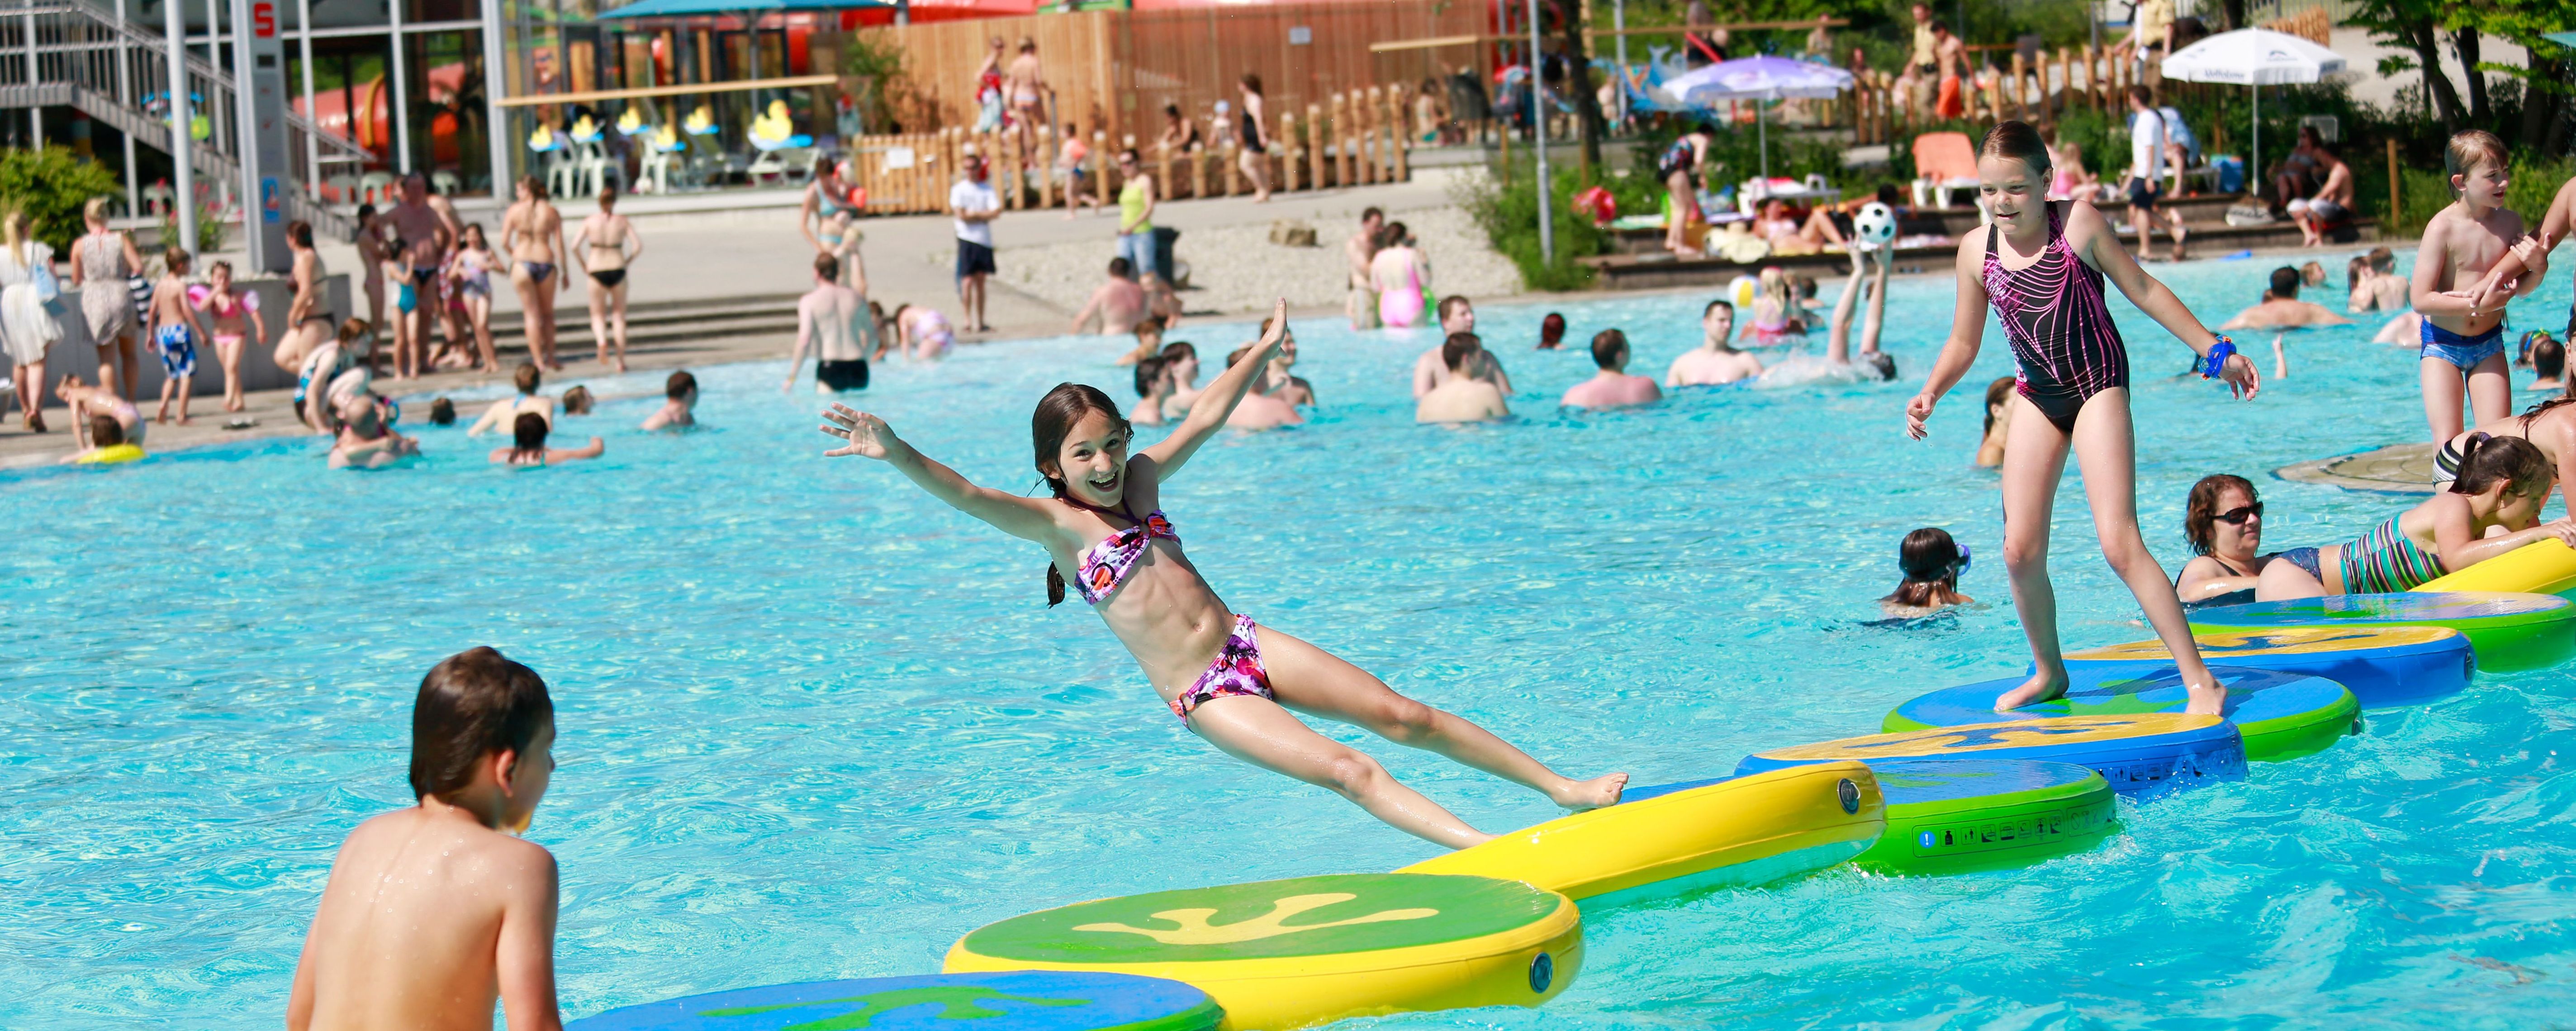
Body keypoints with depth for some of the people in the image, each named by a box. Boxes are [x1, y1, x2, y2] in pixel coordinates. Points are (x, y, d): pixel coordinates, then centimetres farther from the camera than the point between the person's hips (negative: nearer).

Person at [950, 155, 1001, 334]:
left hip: (984, 240, 4)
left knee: (980, 282, 7)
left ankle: (980, 323, 11)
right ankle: (968, 321, -8)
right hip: (967, 239, -4)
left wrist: (974, 214, -8)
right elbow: (961, 215, -11)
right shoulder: (959, 189, 0)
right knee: (968, 281, -9)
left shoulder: (987, 189, 9)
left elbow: (996, 212, -3)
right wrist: (983, 215, -3)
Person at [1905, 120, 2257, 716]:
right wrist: (1931, 393, -8)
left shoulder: (2078, 223, -12)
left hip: (2097, 384, -5)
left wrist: (2215, 350, 3)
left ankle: (2201, 681, -13)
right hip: (2038, 395, 5)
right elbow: (1963, 343, 10)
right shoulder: (1976, 250, -1)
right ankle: (2049, 673, 23)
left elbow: (2143, 291, 0)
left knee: (2118, 542, -17)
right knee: (2020, 551, -1)